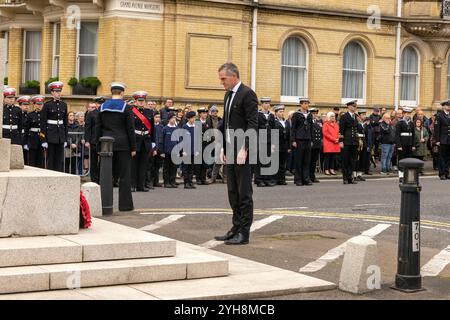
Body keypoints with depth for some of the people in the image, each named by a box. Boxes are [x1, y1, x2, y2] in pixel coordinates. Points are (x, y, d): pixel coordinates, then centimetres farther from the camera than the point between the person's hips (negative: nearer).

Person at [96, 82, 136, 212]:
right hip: (123, 145, -4)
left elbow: (98, 128, 8)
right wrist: (133, 148, -3)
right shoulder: (126, 108, -6)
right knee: (125, 175, 0)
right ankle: (125, 204, 0)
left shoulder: (102, 107, 6)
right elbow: (130, 129, -7)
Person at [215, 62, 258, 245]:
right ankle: (236, 228, 19)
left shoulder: (247, 94, -11)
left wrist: (244, 149, -22)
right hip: (230, 151, 9)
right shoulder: (228, 95, 16)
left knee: (244, 192, -3)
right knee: (233, 192, 12)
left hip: (243, 150, -9)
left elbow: (252, 125, -17)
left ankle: (244, 233, 1)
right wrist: (223, 148, 13)